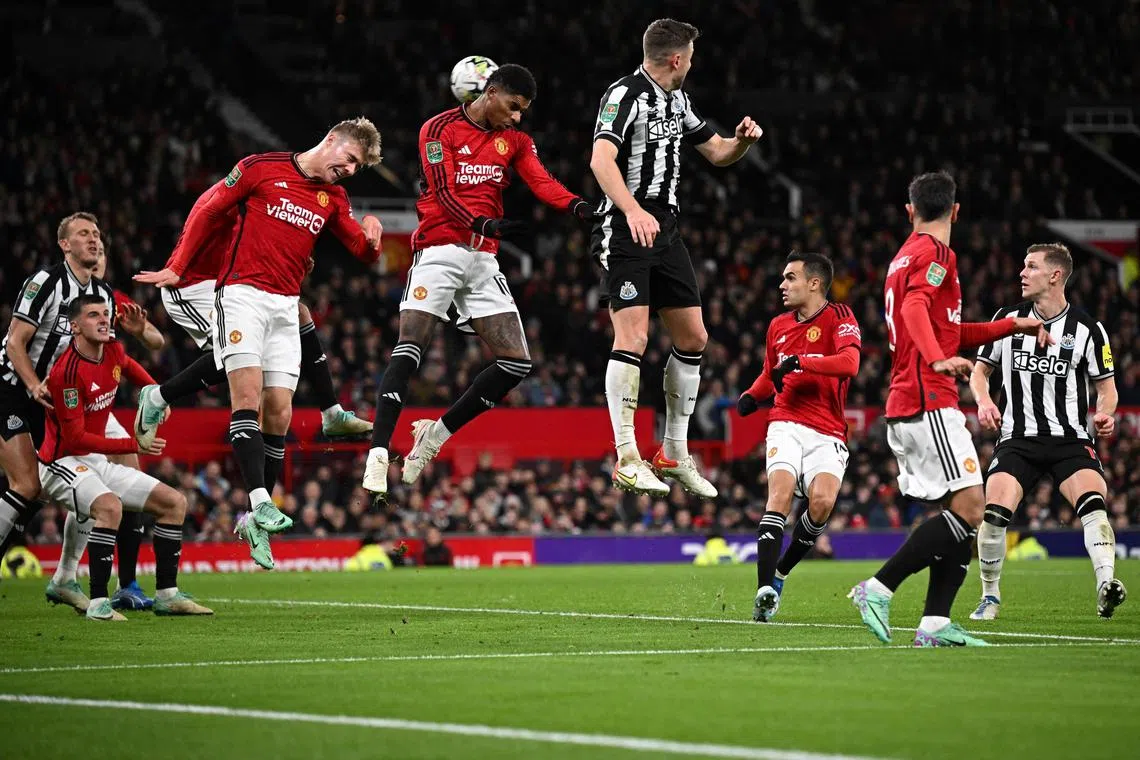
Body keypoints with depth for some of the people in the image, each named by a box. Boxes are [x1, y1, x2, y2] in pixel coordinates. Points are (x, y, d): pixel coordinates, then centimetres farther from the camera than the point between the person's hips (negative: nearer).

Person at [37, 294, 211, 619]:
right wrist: (134, 445, -27)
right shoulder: (67, 372, -24)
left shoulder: (113, 350, 2)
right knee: (110, 505, -37)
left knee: (175, 503, 5)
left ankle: (167, 595, 8)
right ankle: (98, 603, -33)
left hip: (98, 462, 9)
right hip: (63, 463, -9)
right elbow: (75, 438, -25)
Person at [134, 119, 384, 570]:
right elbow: (208, 209, 2)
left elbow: (363, 251, 14)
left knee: (279, 413, -2)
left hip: (286, 306, 5)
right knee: (248, 394, -19)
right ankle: (260, 503, -28)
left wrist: (371, 239, -11)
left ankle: (254, 522, 6)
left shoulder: (334, 199, 12)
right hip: (242, 293, -5)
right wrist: (177, 268, -1)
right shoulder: (261, 169, -3)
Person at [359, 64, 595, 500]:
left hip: (483, 260, 6)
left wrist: (577, 206, -24)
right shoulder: (440, 129, -3)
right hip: (440, 250, -6)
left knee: (517, 363, -1)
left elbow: (541, 182, -3)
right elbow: (443, 193, -13)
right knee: (409, 350, -18)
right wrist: (486, 224, -31)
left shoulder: (515, 139, 13)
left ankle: (437, 433, 10)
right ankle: (378, 455, -21)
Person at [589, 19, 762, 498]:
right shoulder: (626, 95, -13)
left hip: (665, 230, 9)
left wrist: (742, 141, 2)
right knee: (633, 337, -17)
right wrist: (633, 210, -41)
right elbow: (601, 160, -27)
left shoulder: (676, 100, 15)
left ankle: (674, 455, 18)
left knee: (692, 338, 9)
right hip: (625, 231, -9)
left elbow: (717, 153, 25)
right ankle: (627, 460, -15)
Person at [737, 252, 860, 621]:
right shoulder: (779, 326, 16)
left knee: (822, 501, -24)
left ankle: (781, 572, 2)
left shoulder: (839, 317, -1)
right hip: (786, 423, 3)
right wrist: (752, 396, 12)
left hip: (827, 433, -3)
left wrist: (799, 362, -21)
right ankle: (765, 589, -31)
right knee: (781, 490, -23)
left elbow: (849, 363, -19)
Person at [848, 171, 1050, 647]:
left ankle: (935, 623, -4)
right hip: (929, 402, -10)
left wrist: (1013, 326, 34)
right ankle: (879, 588, -16)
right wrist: (938, 359, -41)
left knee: (962, 513, 6)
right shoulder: (937, 254, -6)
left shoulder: (905, 257, 23)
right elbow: (915, 308, -25)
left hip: (904, 409, 10)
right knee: (969, 509, -14)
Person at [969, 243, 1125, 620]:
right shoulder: (1008, 318, 6)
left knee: (1093, 503, -28)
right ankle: (990, 597, 3)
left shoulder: (1087, 328, 0)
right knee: (994, 513, -17)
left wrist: (1105, 414, -13)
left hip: (1070, 439, -1)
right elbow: (980, 369, 16)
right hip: (1017, 439, 1)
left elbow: (1106, 387, 8)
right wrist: (984, 401, -5)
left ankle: (1106, 587, -36)